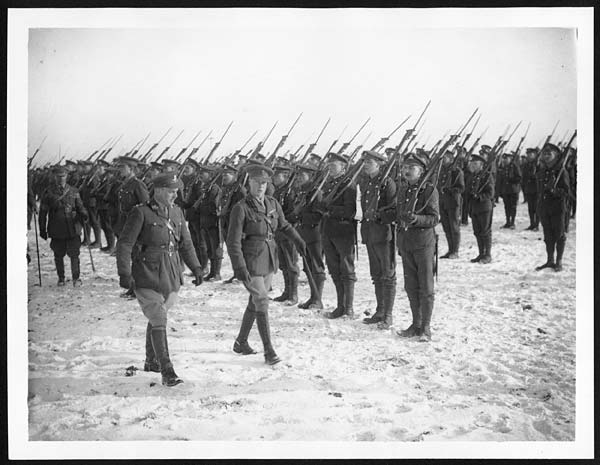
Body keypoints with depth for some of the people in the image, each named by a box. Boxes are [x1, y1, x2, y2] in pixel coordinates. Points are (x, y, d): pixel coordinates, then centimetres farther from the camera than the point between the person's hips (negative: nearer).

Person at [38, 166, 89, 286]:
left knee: (74, 254, -3)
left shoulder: (73, 191, 6)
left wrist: (83, 214, -10)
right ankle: (61, 278, 26)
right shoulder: (49, 192, 3)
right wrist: (42, 229, 6)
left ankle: (76, 278, 8)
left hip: (73, 229, 0)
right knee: (58, 255, 11)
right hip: (56, 230, 0)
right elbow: (43, 212, 7)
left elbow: (80, 206, 13)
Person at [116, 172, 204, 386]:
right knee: (159, 322, -10)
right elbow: (124, 244, -11)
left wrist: (196, 268, 13)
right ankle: (166, 371, -9)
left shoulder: (177, 212, 10)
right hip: (147, 277, -6)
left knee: (157, 318, 19)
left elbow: (186, 244, 18)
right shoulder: (141, 213, -10)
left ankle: (151, 362, 36)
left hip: (171, 276, 6)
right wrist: (124, 273, -18)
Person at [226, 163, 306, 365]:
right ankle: (269, 351, -3)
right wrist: (239, 268, -23)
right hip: (251, 260, -7)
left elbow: (284, 225, 20)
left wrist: (298, 240, 6)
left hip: (269, 258, 7)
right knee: (262, 302, -10)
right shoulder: (241, 208, -15)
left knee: (255, 301, 16)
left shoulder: (273, 204, 3)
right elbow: (233, 241, -17)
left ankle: (241, 342, 33)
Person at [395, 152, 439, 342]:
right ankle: (416, 324, 21)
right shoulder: (402, 189, 11)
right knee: (410, 287, 10)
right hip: (405, 242, 6)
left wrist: (416, 219, -29)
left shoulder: (430, 190, -7)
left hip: (424, 242, -6)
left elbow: (434, 218, -12)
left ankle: (426, 328, 7)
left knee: (425, 287, -1)